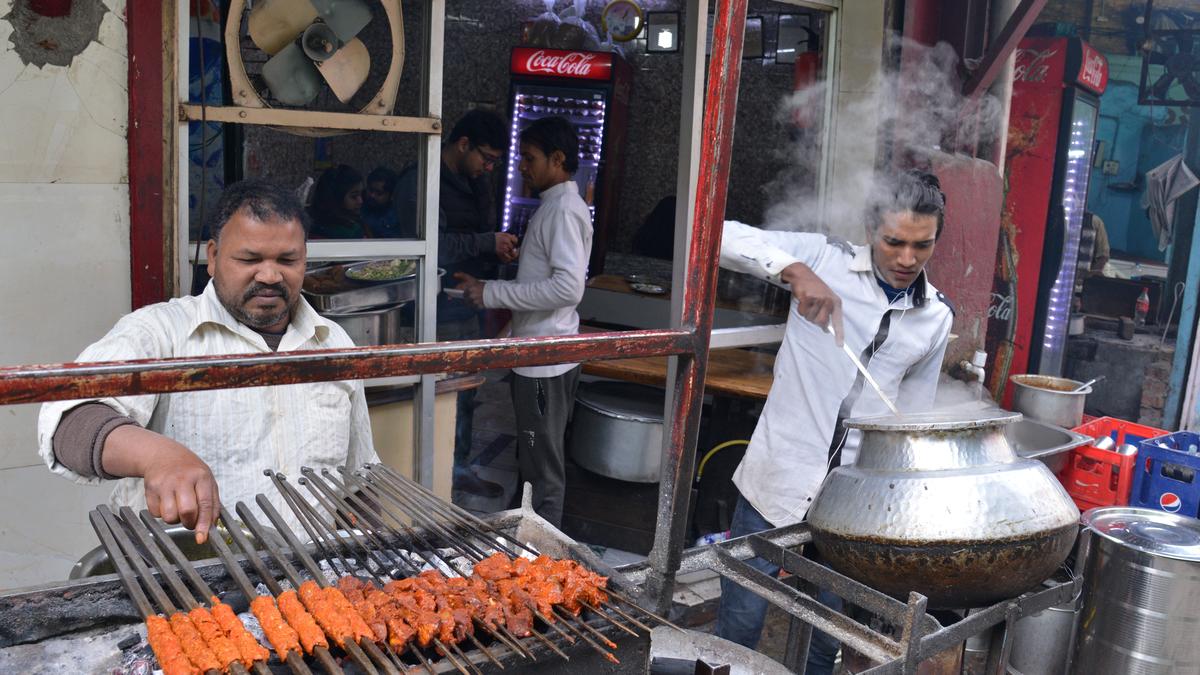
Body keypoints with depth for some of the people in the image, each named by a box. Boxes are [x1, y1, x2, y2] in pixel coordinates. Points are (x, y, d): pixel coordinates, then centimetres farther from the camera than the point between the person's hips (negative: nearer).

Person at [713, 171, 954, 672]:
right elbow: (723, 235, -15)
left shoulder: (937, 318, 5)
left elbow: (912, 419, 14)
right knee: (738, 629, 7)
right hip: (779, 482, -3)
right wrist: (794, 269, -30)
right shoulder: (825, 260, -6)